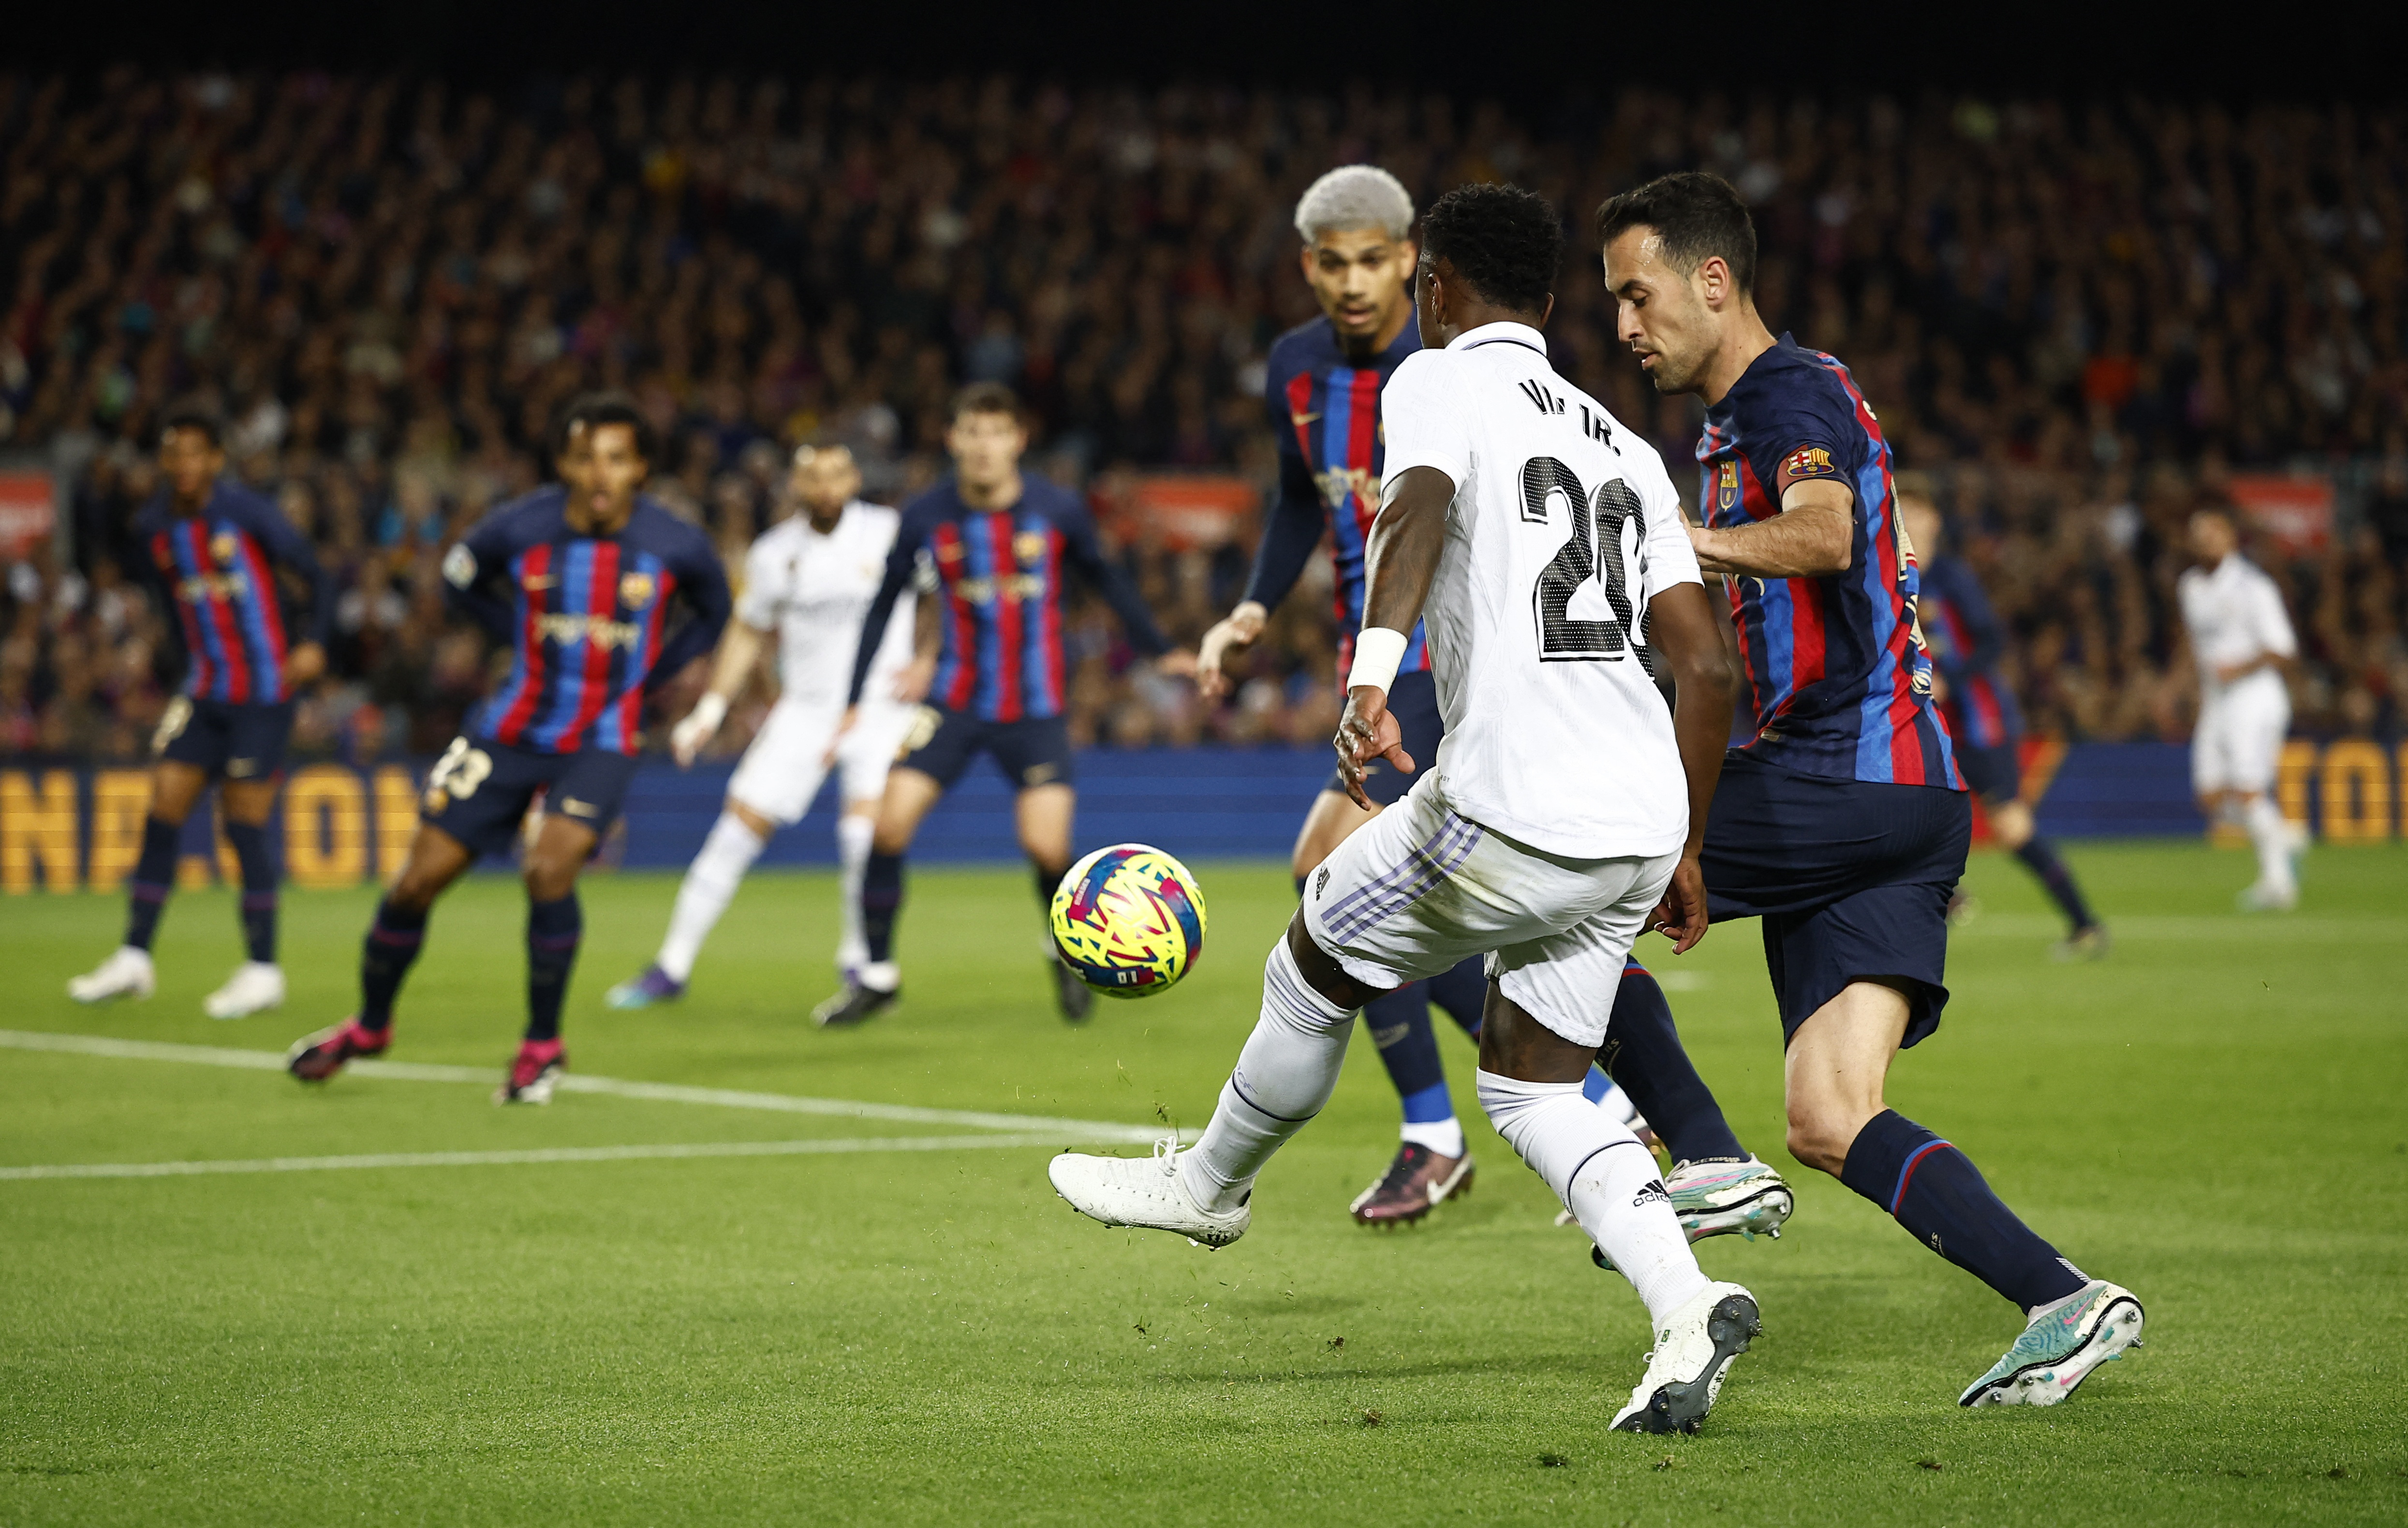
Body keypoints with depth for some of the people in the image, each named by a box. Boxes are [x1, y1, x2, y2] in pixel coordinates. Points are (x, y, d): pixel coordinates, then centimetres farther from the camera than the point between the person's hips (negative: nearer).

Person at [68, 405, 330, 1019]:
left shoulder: (246, 513, -11)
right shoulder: (152, 529, 6)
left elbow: (316, 578, -5)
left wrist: (313, 643, -17)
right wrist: (194, 663, 15)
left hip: (263, 690, -6)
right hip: (204, 690, 6)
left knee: (244, 821, -6)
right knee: (163, 804, -1)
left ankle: (263, 969, 3)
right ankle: (134, 958, 4)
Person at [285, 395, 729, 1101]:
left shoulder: (675, 547, -14)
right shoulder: (518, 530, -13)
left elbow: (711, 617, 8)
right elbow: (460, 579, 10)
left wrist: (644, 676, 0)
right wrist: (527, 643, 2)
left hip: (602, 740, -2)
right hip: (511, 729, 2)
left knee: (549, 869, -25)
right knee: (419, 881, 3)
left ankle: (542, 1045, -3)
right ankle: (370, 1026, 28)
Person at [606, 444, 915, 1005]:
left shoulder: (890, 533, -8)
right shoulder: (774, 553, 1)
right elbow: (747, 633, 15)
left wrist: (928, 665, -13)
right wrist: (709, 711, 9)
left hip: (879, 705, -3)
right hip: (805, 710, 3)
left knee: (865, 828, -22)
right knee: (740, 826, -2)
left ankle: (859, 960, -1)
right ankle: (673, 966, 7)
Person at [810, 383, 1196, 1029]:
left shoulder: (1058, 510, -9)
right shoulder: (926, 517, -7)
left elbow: (1105, 578, 8)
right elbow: (884, 605, 3)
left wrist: (1158, 650, 12)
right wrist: (854, 700, 0)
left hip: (1036, 709, -1)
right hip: (955, 702, 1)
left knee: (1046, 847, -13)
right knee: (890, 821, -14)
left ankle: (1067, 952, 20)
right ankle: (878, 973, 2)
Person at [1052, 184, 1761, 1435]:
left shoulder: (1439, 382, 3)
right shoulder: (1623, 446, 23)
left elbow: (1419, 508, -22)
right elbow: (1707, 667, 19)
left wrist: (1369, 679, -37)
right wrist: (1682, 853, 26)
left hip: (1513, 809, -7)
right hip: (1641, 817, 7)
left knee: (1315, 965, 17)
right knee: (1531, 1088, 17)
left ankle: (1210, 1184, 38)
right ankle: (1684, 1303, -4)